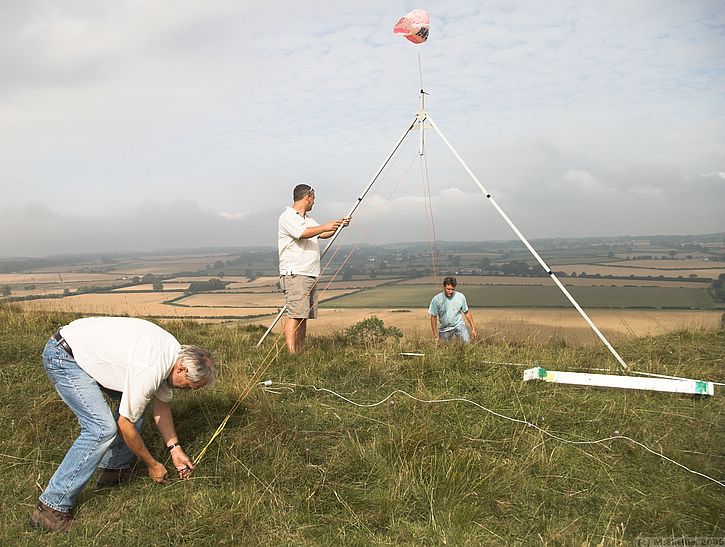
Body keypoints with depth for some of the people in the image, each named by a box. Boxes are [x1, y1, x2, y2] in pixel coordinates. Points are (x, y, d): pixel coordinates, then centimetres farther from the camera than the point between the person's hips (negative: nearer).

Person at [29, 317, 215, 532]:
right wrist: (152, 465, -4)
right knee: (102, 429, -18)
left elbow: (160, 402, 11)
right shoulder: (149, 370, -29)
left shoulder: (175, 353, -3)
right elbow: (125, 425, -17)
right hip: (63, 357, -10)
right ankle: (52, 507, -8)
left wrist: (174, 448, 9)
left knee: (135, 398, 10)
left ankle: (114, 468, 18)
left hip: (86, 348, 10)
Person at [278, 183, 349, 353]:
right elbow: (303, 233, -21)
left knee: (304, 316, 8)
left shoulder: (308, 219, 24)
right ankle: (291, 353, -18)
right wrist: (325, 227, -17)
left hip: (311, 275, 9)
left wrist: (338, 225, 30)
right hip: (294, 275, -9)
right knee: (295, 314, -15)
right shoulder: (287, 216, -5)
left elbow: (323, 234, 34)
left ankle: (301, 352, 12)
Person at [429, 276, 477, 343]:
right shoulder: (436, 299, -10)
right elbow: (433, 316, -3)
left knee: (467, 342, -21)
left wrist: (473, 328, 2)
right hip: (444, 328, 1)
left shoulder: (461, 297, -7)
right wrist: (435, 335, -3)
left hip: (458, 325, 0)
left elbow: (466, 312, 3)